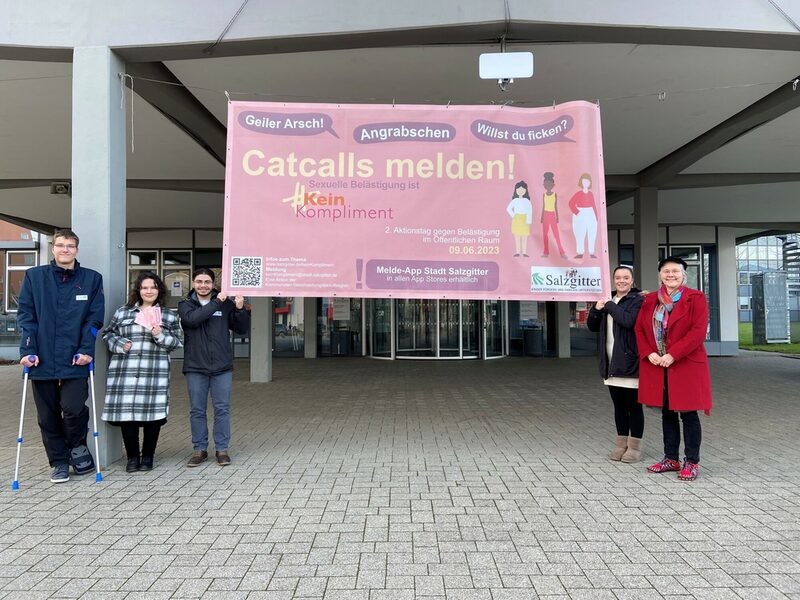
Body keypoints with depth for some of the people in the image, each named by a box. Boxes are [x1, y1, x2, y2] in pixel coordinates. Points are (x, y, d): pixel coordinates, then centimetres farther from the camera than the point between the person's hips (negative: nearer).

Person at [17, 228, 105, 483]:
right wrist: (27, 350, -8)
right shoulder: (34, 276, 7)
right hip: (42, 360, 2)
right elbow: (25, 316, 3)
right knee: (48, 415, 8)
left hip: (74, 359, -2)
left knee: (73, 408, -13)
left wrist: (86, 350, -9)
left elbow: (94, 319, 1)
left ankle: (77, 445, 17)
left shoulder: (92, 279, 5)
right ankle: (59, 462, 24)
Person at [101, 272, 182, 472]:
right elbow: (108, 333, 17)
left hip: (155, 373, -1)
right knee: (126, 412, -1)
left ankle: (147, 456, 15)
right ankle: (132, 456, 15)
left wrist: (160, 336, -9)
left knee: (153, 414, -1)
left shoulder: (169, 315, 12)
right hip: (124, 372, 1)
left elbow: (176, 342, 9)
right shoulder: (122, 312, 13)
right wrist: (119, 345, -1)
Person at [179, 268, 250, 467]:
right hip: (195, 368, 0)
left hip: (222, 367, 0)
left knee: (222, 409, 4)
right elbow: (192, 319, -17)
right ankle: (199, 449, 20)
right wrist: (216, 303, -18)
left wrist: (240, 309, -11)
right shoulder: (185, 305, 5)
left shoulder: (226, 304, 6)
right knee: (197, 410, 8)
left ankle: (222, 449, 14)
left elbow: (242, 329, 5)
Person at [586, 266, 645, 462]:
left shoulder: (638, 300, -6)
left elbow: (629, 320, -25)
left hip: (630, 362, -6)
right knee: (619, 406, 14)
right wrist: (596, 309, -5)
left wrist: (609, 305, -15)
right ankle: (621, 443, 24)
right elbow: (592, 326, 13)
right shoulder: (608, 299, 14)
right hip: (612, 364, 7)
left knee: (634, 405, 3)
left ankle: (634, 446, 14)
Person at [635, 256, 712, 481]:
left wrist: (672, 355, -19)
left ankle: (692, 462, 14)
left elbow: (698, 332, -14)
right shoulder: (650, 300, 10)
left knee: (688, 413, 2)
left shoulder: (696, 298, -5)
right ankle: (671, 458, 24)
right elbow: (639, 329, 9)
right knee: (667, 412, 13)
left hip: (686, 366, -4)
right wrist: (649, 354, -8)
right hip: (656, 366, 5)